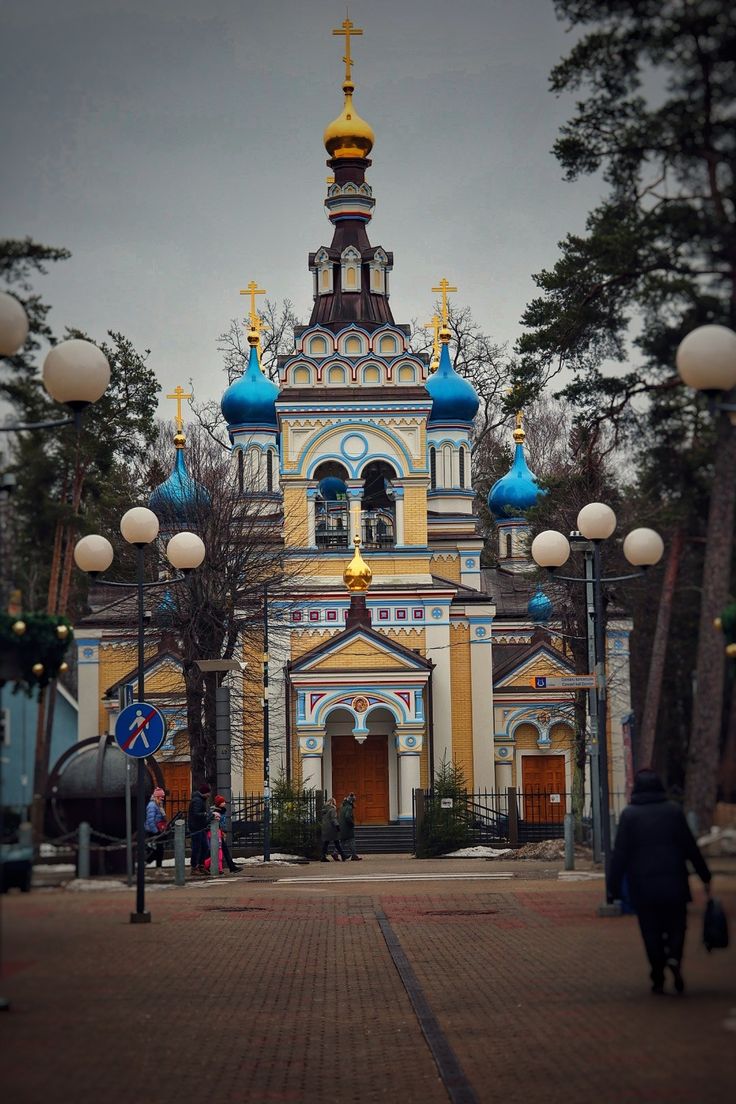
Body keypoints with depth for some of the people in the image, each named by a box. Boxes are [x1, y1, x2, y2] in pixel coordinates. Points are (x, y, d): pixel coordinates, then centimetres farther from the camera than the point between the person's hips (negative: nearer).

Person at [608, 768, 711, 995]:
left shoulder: (629, 815, -3)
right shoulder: (674, 811, 2)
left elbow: (620, 854, -5)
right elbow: (690, 847, 5)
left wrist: (613, 887, -1)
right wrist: (705, 876, 14)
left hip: (643, 885, -1)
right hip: (673, 883, 1)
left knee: (651, 932, 7)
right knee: (676, 924, 13)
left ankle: (658, 980, 6)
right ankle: (674, 957, -16)